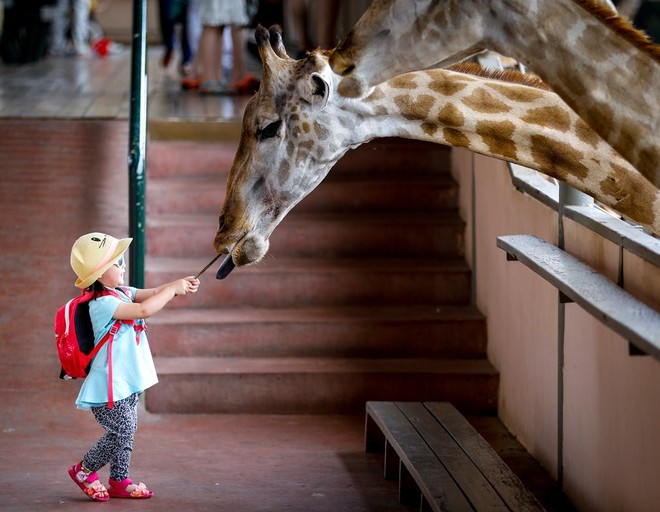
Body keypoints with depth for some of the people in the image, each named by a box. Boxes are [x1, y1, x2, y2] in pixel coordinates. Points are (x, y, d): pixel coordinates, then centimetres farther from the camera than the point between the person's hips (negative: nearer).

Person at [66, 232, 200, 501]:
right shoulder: (102, 304, -22)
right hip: (109, 385, -10)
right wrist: (174, 289, -21)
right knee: (121, 432, -7)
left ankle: (119, 481, 21)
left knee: (127, 431, 12)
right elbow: (144, 309, -31)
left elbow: (153, 293, 6)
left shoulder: (121, 293, 8)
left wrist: (182, 284, -12)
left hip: (126, 382, 10)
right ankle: (84, 470, 11)